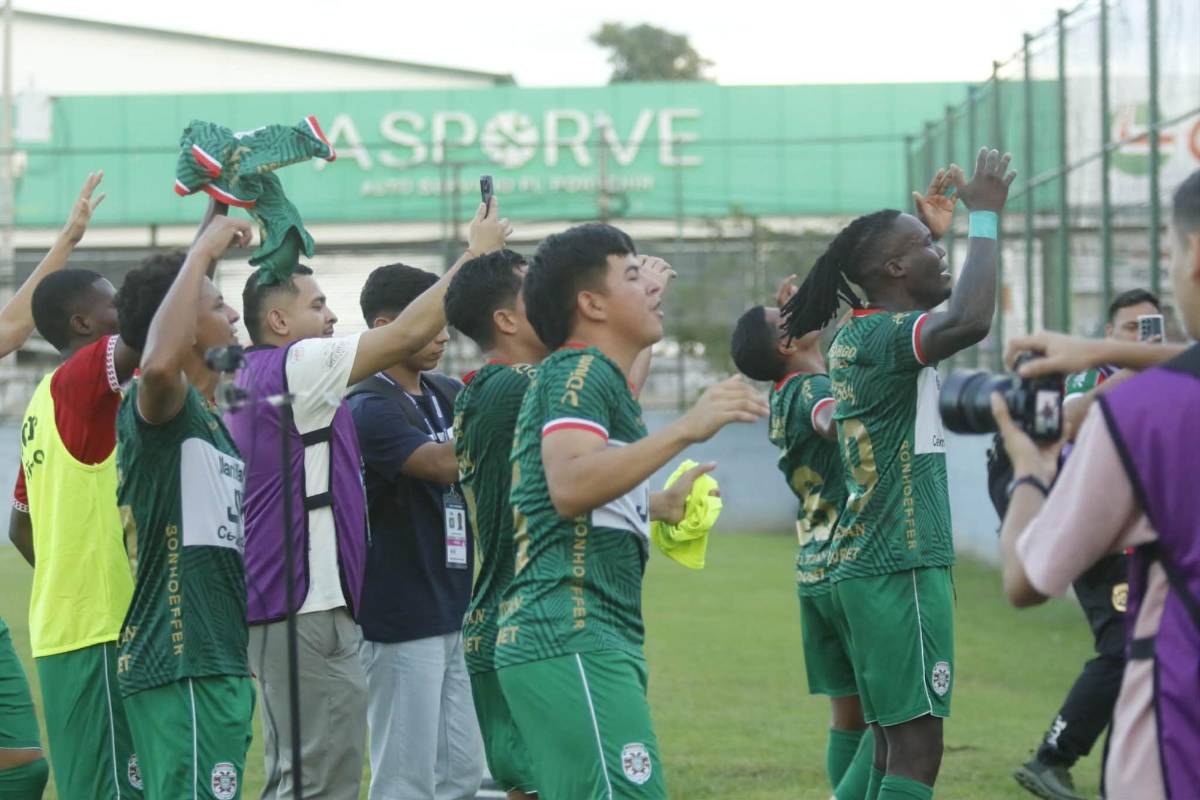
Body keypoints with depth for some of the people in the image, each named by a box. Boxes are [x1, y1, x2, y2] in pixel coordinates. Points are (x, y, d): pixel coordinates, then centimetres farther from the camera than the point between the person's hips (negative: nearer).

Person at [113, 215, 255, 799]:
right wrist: (201, 254, -27)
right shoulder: (153, 409, -10)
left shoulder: (210, 421, 19)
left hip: (216, 662, 10)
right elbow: (158, 365, -35)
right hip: (183, 668, -10)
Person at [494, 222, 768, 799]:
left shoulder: (588, 374, 24)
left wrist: (659, 505, 43)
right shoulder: (579, 369, -7)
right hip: (574, 642, -11)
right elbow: (569, 485, -25)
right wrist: (686, 429, -27)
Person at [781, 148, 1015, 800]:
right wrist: (984, 217, -23)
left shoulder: (860, 336, 14)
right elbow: (970, 321, -34)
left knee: (895, 745, 13)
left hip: (866, 566, 11)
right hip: (900, 568, -11)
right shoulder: (881, 335, -16)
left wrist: (936, 224, 38)